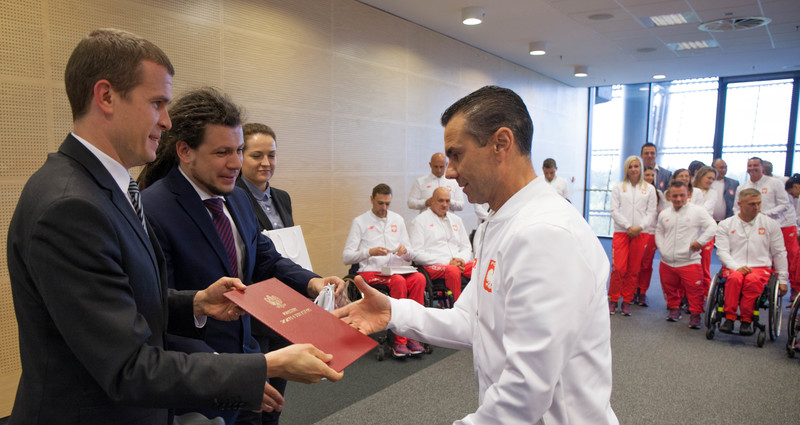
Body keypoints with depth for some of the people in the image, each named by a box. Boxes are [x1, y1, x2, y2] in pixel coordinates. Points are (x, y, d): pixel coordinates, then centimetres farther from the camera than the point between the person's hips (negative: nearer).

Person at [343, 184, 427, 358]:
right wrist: (370, 252, -14)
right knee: (398, 281, -35)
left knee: (419, 278, -29)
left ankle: (412, 337, -25)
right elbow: (346, 257, 0)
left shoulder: (397, 219, 20)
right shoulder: (360, 222, 8)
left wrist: (405, 250, -4)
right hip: (371, 272, -4)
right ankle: (400, 340, -29)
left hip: (397, 269, 4)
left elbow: (411, 255, 20)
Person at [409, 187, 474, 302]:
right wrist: (447, 262, -12)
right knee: (453, 271, -37)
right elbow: (416, 253, -5)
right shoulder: (419, 221, 6)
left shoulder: (456, 220, 25)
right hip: (433, 266, -5)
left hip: (458, 263, 5)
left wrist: (462, 260, -3)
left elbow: (467, 247, 23)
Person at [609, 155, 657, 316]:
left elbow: (651, 212, 6)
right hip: (621, 232, -1)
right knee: (618, 268, -9)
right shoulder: (619, 187, 8)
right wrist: (628, 226, -10)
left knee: (633, 270, 4)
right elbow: (614, 210, 1)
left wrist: (640, 227, -10)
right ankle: (613, 300, 5)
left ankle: (627, 301, 15)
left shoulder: (649, 188, 11)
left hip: (640, 234, 1)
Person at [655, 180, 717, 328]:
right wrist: (661, 248, 8)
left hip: (690, 262, -4)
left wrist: (700, 241, -12)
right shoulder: (664, 213, 12)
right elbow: (659, 232, 21)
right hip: (667, 262, 4)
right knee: (670, 288, 14)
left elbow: (712, 227, -4)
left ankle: (695, 314, 10)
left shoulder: (697, 211, -1)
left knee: (694, 291, -6)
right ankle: (674, 309, 34)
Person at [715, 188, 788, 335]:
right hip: (733, 266, 0)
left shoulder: (770, 224, 11)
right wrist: (737, 267, -17)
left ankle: (746, 320, -28)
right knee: (735, 277, -37)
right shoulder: (725, 225, 8)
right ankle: (729, 317, -29)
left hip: (761, 268, 0)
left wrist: (782, 279, 11)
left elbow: (779, 253, 13)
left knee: (753, 279, -36)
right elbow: (722, 251, 0)